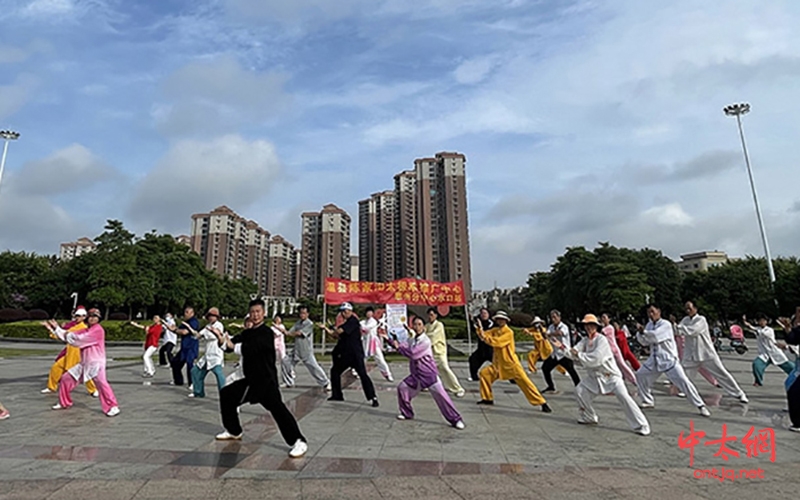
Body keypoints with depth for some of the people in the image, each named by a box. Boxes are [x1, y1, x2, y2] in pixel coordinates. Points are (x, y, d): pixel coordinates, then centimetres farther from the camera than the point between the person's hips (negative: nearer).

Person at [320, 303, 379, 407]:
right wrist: (326, 328, 8)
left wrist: (334, 330, 5)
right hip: (346, 354, 10)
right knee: (335, 371, 16)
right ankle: (337, 395, 26)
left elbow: (339, 331, -18)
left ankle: (373, 398, -12)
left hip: (356, 353, -10)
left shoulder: (353, 321, -12)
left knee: (362, 374, -14)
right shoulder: (346, 323, 15)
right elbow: (338, 336, 14)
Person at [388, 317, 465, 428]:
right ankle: (407, 413, 27)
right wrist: (390, 339, -15)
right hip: (416, 374, 7)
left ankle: (456, 420, -4)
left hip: (429, 374, -7)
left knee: (440, 395, -12)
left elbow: (413, 353, -26)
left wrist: (398, 347, -17)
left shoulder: (425, 341, -19)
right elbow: (402, 347, -4)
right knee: (402, 388, 8)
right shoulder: (411, 339, 6)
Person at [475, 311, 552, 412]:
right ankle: (487, 398, 17)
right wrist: (479, 329, -16)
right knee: (484, 373, 3)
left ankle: (542, 403, -4)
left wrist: (484, 336, -25)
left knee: (524, 381, -12)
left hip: (511, 363, -7)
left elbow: (496, 342, -26)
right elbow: (484, 334, 2)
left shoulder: (509, 332, -16)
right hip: (498, 363, 7)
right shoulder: (495, 330, 7)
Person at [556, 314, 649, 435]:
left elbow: (595, 359, -29)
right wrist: (562, 347, -19)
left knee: (623, 396, -20)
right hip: (595, 376, 7)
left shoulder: (602, 339, -20)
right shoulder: (585, 340, 3)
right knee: (580, 390, 3)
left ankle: (641, 426, -10)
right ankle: (589, 417, 22)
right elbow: (574, 355, -5)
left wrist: (579, 354, -23)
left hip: (611, 374, -7)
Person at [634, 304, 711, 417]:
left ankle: (701, 406, 1)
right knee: (639, 376, 8)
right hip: (654, 360, 7)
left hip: (669, 360, -7)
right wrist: (640, 332, -16)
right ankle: (648, 401, 22)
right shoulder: (649, 324, 7)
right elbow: (644, 342, 3)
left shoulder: (666, 324, -16)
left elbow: (655, 336, -31)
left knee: (683, 381, -13)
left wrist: (643, 331, -20)